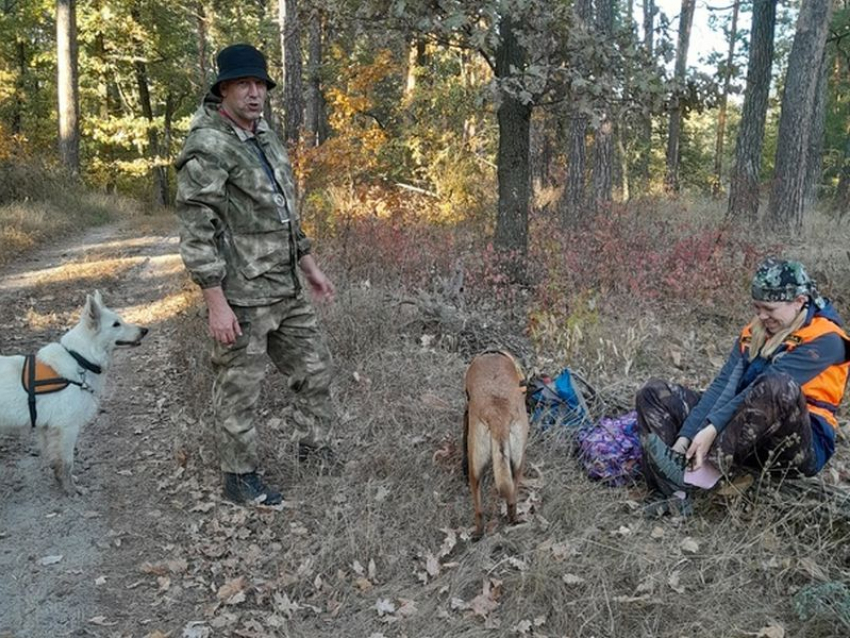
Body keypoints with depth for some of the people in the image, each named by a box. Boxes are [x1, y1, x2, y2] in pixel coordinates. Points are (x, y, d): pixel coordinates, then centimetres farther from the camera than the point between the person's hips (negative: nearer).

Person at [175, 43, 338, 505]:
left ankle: (316, 449, 35)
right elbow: (196, 231, -19)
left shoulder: (265, 137, 13)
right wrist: (217, 304, -22)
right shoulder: (207, 147, -15)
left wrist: (309, 265, 19)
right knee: (238, 389, 4)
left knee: (314, 366, 17)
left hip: (286, 290, 9)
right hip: (240, 297, -9)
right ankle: (240, 478, 20)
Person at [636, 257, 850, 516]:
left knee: (777, 387, -38)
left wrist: (713, 429, -32)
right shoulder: (754, 332, 10)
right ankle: (672, 495, -28)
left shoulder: (824, 339, -10)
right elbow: (724, 385, -2)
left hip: (797, 446, -6)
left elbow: (766, 389, -23)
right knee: (655, 393, -6)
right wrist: (684, 437, -15)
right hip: (747, 442, 7)